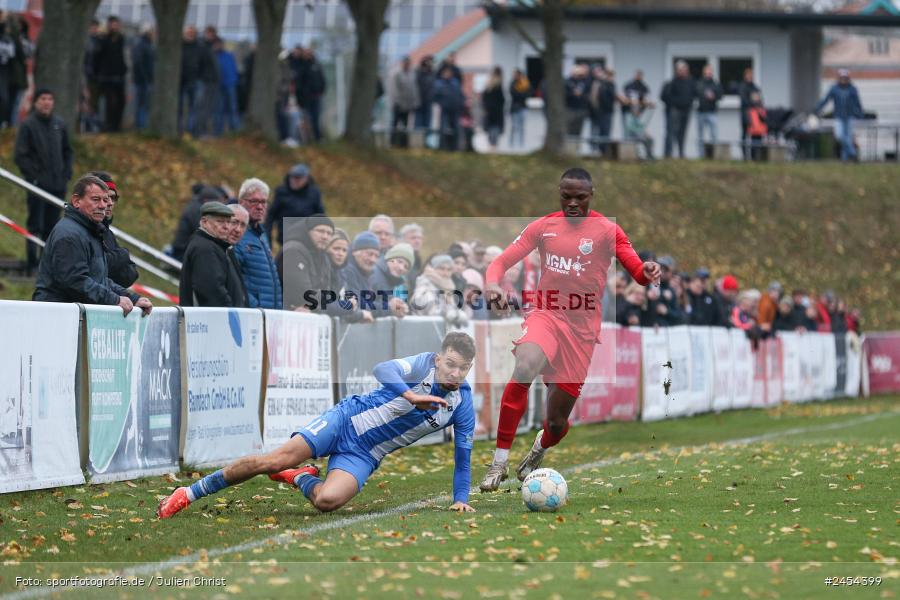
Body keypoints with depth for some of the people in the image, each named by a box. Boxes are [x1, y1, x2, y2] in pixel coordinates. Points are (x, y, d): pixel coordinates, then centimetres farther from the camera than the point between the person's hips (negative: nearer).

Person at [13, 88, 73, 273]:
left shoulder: (59, 124, 11)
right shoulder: (28, 125, -5)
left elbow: (67, 151, 21)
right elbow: (20, 155, -7)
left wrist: (67, 173, 8)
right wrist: (33, 176, -12)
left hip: (58, 185, 5)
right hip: (37, 186, -5)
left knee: (51, 226, 8)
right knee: (35, 225, -5)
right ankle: (32, 263, -3)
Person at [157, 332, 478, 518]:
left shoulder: (462, 404, -4)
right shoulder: (425, 364, -12)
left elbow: (463, 453, 6)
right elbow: (382, 370, -29)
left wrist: (460, 498, -1)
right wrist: (411, 395, -43)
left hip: (363, 456, 2)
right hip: (348, 418, -2)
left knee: (327, 500, -27)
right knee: (272, 461, -17)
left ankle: (300, 478, 11)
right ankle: (188, 494, -5)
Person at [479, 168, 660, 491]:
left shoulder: (607, 231, 1)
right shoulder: (543, 226, 5)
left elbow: (637, 270, -4)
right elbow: (502, 261, 4)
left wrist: (647, 272, -30)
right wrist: (492, 283, -19)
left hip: (582, 329, 0)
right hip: (546, 316, 0)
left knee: (557, 421, 4)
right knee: (524, 369, -34)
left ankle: (539, 451, 44)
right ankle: (499, 462, -27)